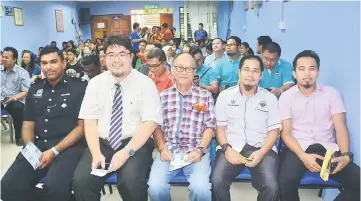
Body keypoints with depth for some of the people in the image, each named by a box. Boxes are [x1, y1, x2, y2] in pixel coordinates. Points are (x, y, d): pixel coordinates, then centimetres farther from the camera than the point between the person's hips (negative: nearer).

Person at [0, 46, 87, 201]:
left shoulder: (79, 88, 0)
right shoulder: (34, 90, 17)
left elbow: (82, 126, -4)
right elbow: (28, 124, 18)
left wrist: (55, 151, -14)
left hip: (68, 146, -5)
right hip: (38, 145, 5)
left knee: (55, 187, -31)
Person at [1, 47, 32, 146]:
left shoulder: (22, 73, 0)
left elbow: (26, 92, -6)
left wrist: (14, 98, -22)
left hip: (15, 100, -4)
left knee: (18, 108, -35)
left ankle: (19, 136, -14)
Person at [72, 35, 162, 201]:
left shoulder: (145, 83, -4)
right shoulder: (95, 83, 5)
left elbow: (150, 122, -9)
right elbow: (90, 121, 1)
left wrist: (127, 151, -21)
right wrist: (96, 153, -15)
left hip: (135, 144, -2)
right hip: (102, 142, 3)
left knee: (130, 181, -29)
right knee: (81, 180, -22)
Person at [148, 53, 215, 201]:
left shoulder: (205, 96, 8)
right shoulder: (163, 96, 12)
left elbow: (210, 126, 5)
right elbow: (157, 126, 10)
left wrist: (200, 149, -10)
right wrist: (162, 148, -7)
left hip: (195, 150, -1)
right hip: (169, 150, 1)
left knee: (201, 188, -27)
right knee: (155, 187, -23)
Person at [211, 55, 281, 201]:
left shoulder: (270, 98, 9)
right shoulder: (225, 95, 9)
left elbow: (274, 130, 5)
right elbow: (220, 126, 6)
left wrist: (261, 152, -12)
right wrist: (227, 148, -11)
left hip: (261, 148, 1)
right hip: (232, 147, 0)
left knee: (272, 187, -24)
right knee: (217, 181, -26)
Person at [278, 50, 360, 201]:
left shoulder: (331, 93, 7)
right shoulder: (286, 97, 3)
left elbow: (340, 128, 3)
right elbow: (286, 133, -2)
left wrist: (346, 155, -15)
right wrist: (303, 156, -19)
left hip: (328, 149, 2)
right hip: (298, 149, -2)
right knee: (286, 181, -31)